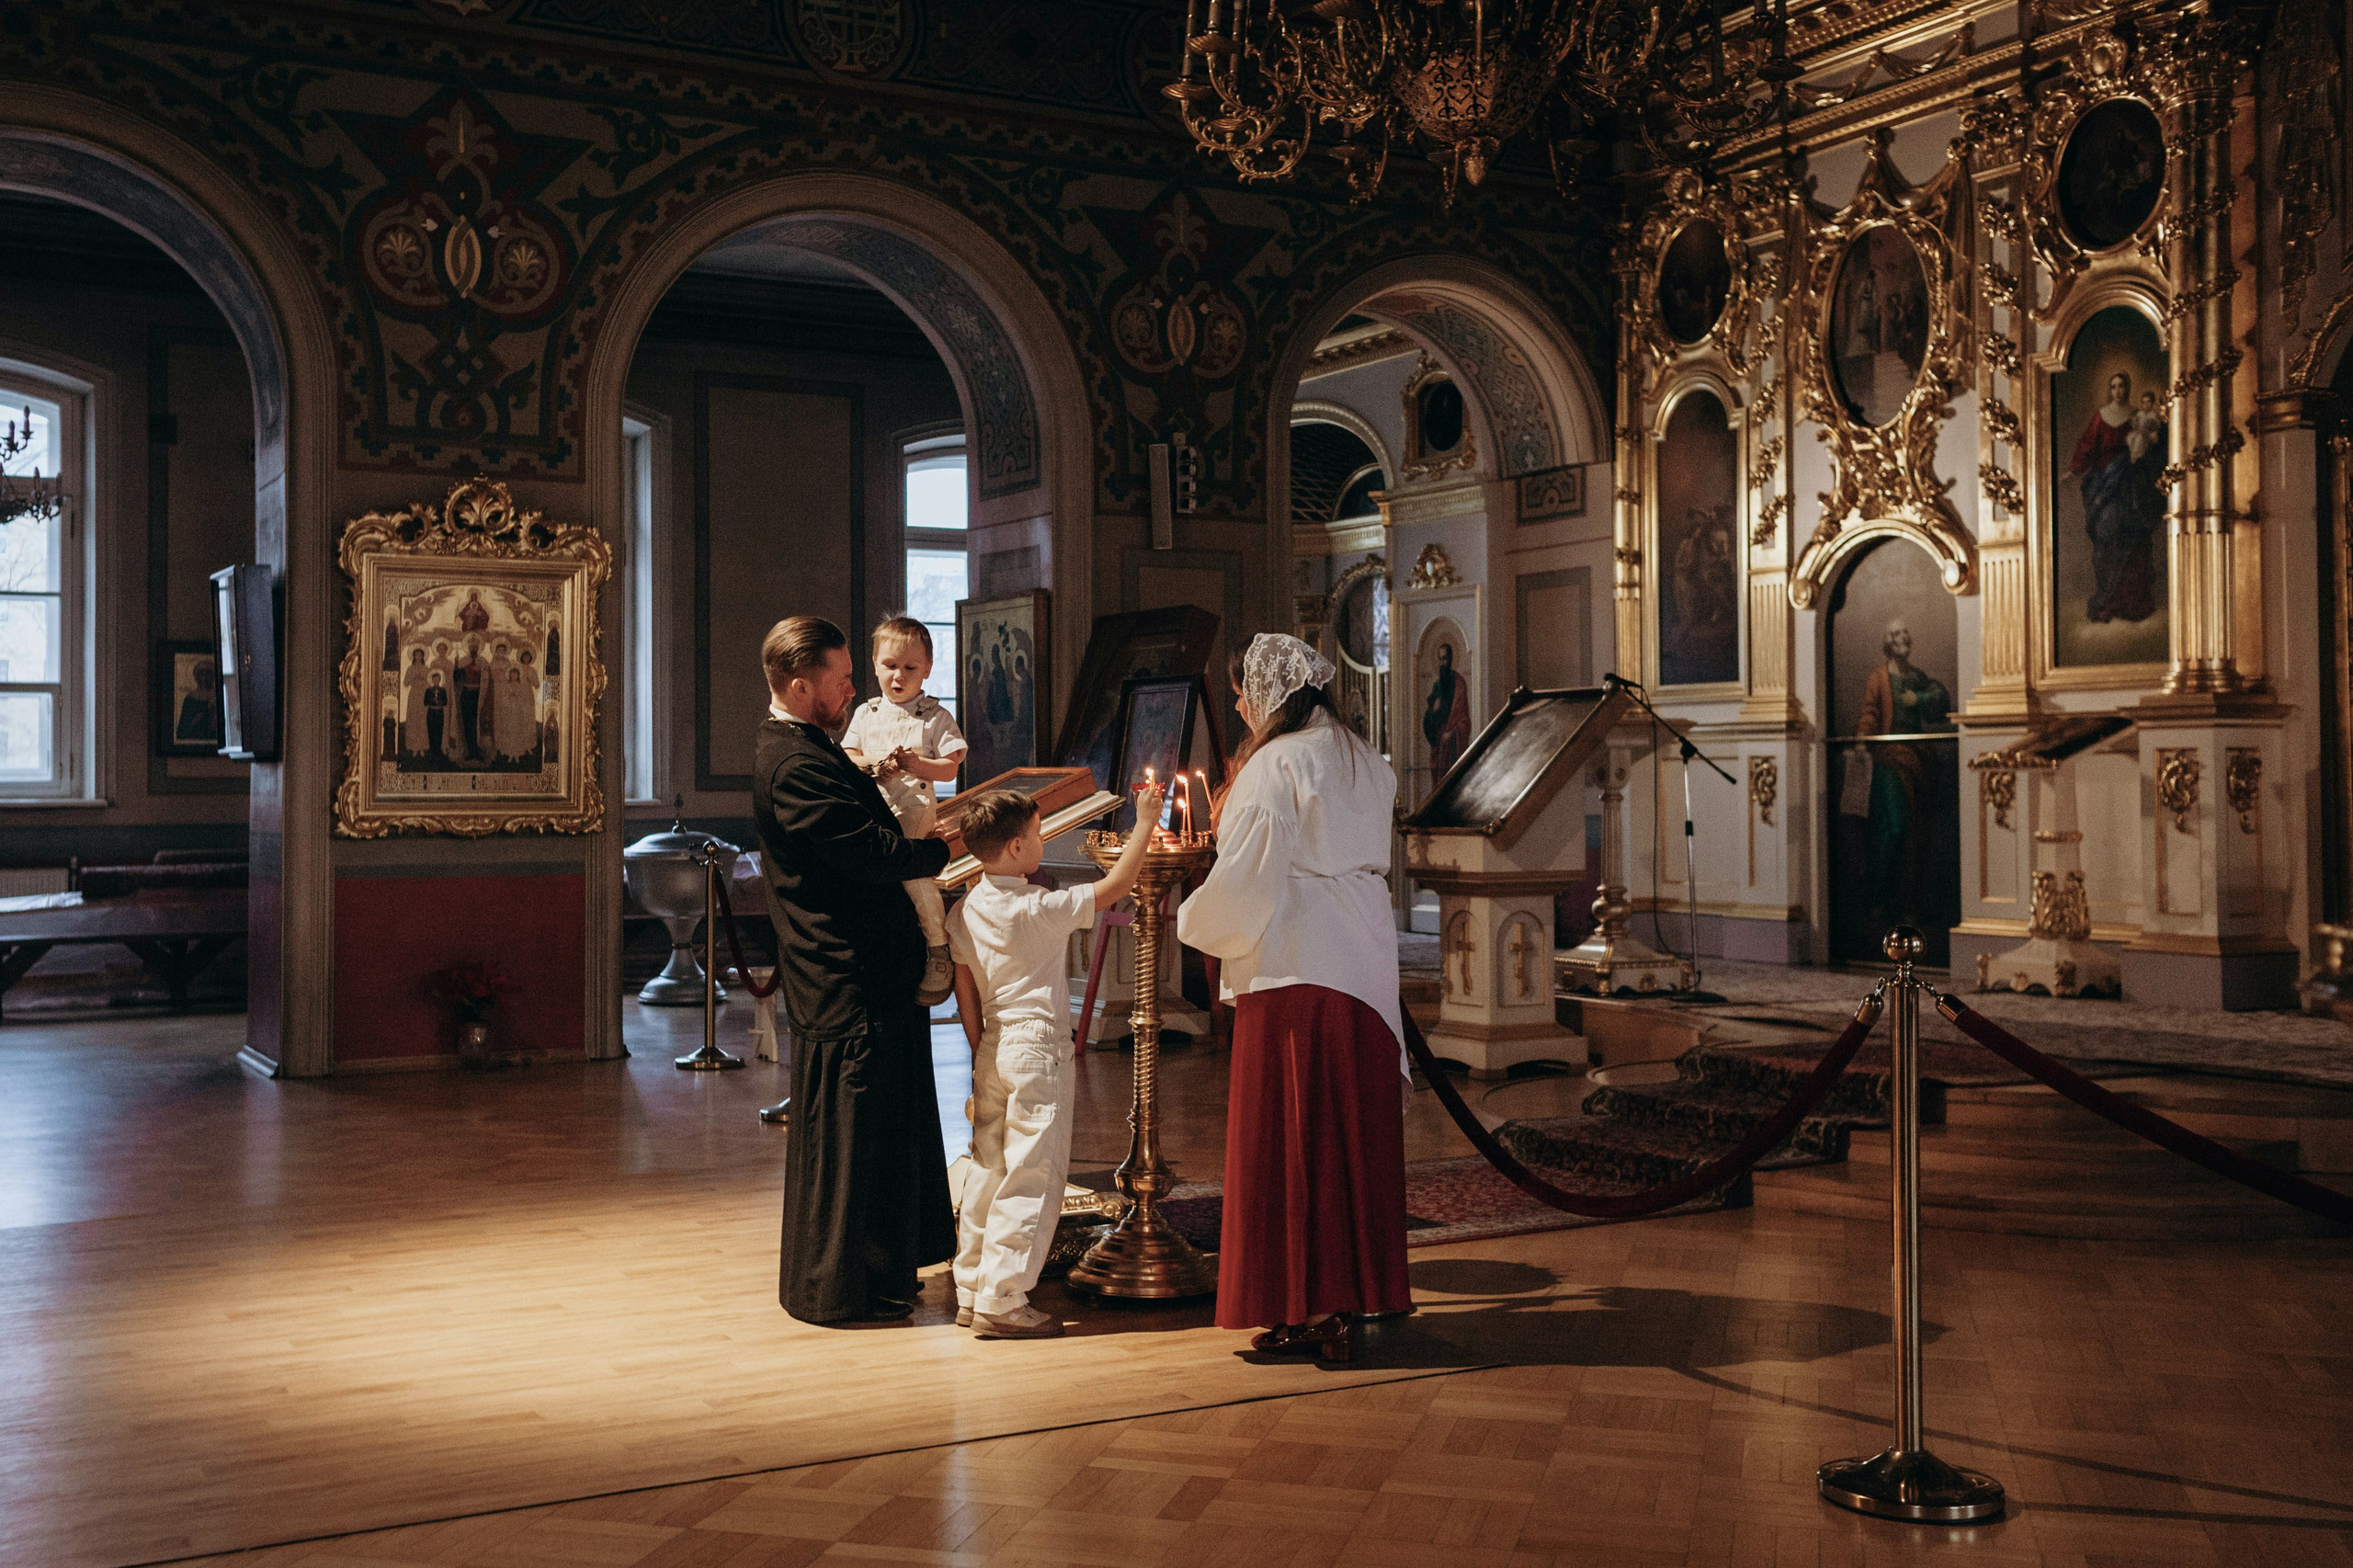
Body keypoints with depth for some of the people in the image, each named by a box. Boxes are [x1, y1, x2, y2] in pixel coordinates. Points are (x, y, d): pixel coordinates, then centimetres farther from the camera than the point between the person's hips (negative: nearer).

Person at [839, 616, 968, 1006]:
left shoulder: (935, 716, 5)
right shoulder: (866, 714, 16)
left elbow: (950, 768, -1)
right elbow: (847, 758, 12)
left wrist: (914, 764, -17)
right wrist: (875, 766, -8)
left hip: (913, 810, -5)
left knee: (914, 874, -25)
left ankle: (939, 952, -12)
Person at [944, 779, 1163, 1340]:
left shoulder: (965, 911, 4)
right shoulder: (1040, 910, -16)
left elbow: (965, 989, 9)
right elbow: (1116, 885, -12)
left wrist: (980, 1053, 18)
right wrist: (1145, 824, -1)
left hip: (994, 1052, 7)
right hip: (1038, 1049, -7)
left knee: (988, 1168, 14)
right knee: (1031, 1177, -2)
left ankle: (972, 1292, 19)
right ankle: (1003, 1302, 0)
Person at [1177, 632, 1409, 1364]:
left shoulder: (1275, 767, -12)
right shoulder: (1366, 762, 12)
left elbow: (1247, 882, -15)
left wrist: (1190, 921, 4)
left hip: (1294, 971, -8)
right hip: (1365, 968, 8)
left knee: (1290, 1138, -1)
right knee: (1355, 1132, 11)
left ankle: (1304, 1308, 2)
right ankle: (1349, 1293, 18)